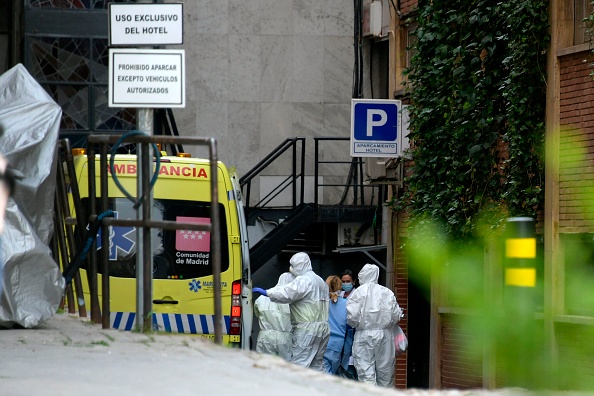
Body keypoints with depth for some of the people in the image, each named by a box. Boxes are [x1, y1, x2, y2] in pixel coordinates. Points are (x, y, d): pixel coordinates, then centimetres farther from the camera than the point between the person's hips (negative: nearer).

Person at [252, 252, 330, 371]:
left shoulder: (303, 280, -10)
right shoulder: (320, 281, 22)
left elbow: (287, 293, -23)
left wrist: (267, 292, -19)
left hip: (307, 329, -9)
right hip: (323, 328, 9)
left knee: (299, 364, -11)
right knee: (317, 364, 11)